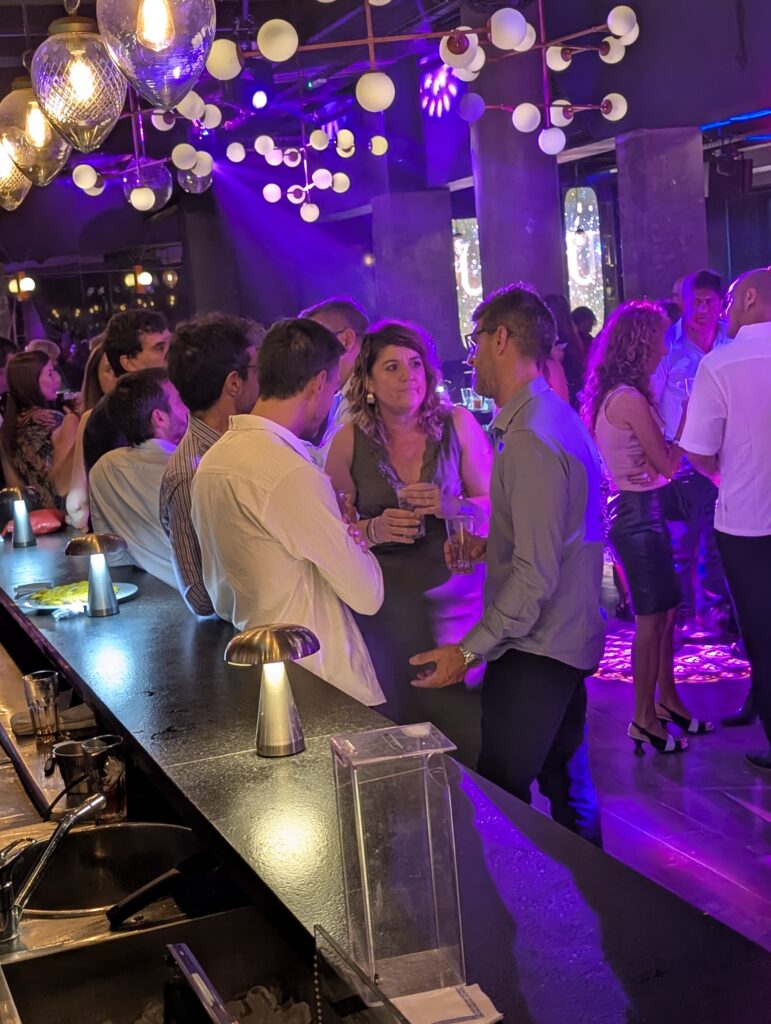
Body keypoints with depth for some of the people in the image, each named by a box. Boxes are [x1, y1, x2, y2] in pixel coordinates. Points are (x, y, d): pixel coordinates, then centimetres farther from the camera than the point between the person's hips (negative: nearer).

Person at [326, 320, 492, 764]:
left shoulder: (458, 424, -1)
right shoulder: (350, 441, -1)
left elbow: (493, 504, 2)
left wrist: (450, 506, -18)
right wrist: (375, 529, -16)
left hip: (457, 595, 0)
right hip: (386, 606, 0)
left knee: (468, 730, 0)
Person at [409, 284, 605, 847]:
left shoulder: (530, 439, -20)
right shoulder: (557, 417, 12)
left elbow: (535, 574, -23)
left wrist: (470, 649, -20)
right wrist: (492, 544, 9)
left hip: (533, 653, -10)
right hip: (565, 641, 10)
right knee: (565, 784, 20)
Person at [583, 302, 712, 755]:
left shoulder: (612, 397, 9)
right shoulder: (631, 399, -20)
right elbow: (667, 465, -15)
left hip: (640, 508, 10)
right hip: (639, 513, -10)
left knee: (665, 611, 17)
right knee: (652, 618, 0)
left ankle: (667, 700, 29)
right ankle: (645, 719, 10)